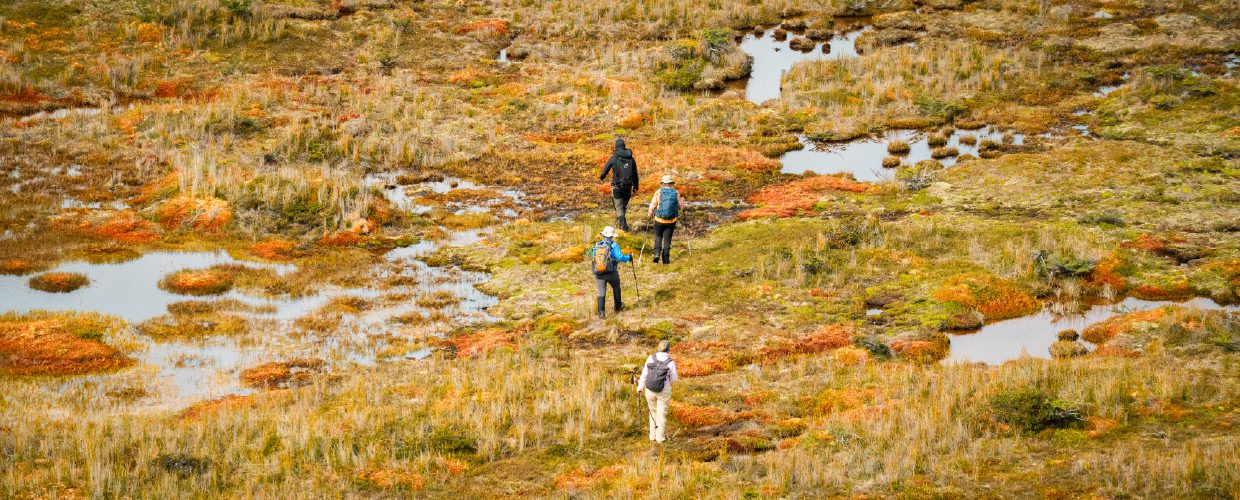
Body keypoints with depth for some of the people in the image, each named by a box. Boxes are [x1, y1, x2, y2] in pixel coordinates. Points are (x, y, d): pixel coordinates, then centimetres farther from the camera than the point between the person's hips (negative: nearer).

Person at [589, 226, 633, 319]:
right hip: (611, 273, -2)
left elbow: (593, 257, 9)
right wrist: (629, 258, 0)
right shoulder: (614, 245, -10)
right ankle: (618, 307, 36)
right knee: (616, 288, 24)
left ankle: (601, 312, -8)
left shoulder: (597, 245, 3)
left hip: (598, 273, 2)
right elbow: (620, 257, -18)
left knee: (601, 292, 6)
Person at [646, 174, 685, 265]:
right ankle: (666, 259, 7)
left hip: (659, 220, -1)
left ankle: (657, 253, -4)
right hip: (671, 220, 1)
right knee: (667, 239, 9)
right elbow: (679, 206, 5)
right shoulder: (676, 193, -3)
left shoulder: (658, 192, -5)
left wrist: (649, 214, 18)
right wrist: (682, 200, 27)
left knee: (658, 237, 17)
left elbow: (652, 206, -2)